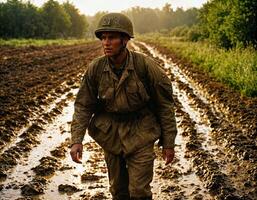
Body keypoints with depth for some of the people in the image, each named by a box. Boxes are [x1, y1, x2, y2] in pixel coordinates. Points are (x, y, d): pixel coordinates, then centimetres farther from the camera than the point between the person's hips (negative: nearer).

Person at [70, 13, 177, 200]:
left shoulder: (146, 66, -19)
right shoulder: (95, 69, -11)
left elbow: (165, 104, -9)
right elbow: (83, 106, -3)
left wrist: (169, 143, -6)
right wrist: (76, 140, -15)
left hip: (140, 134, -3)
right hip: (110, 133, 3)